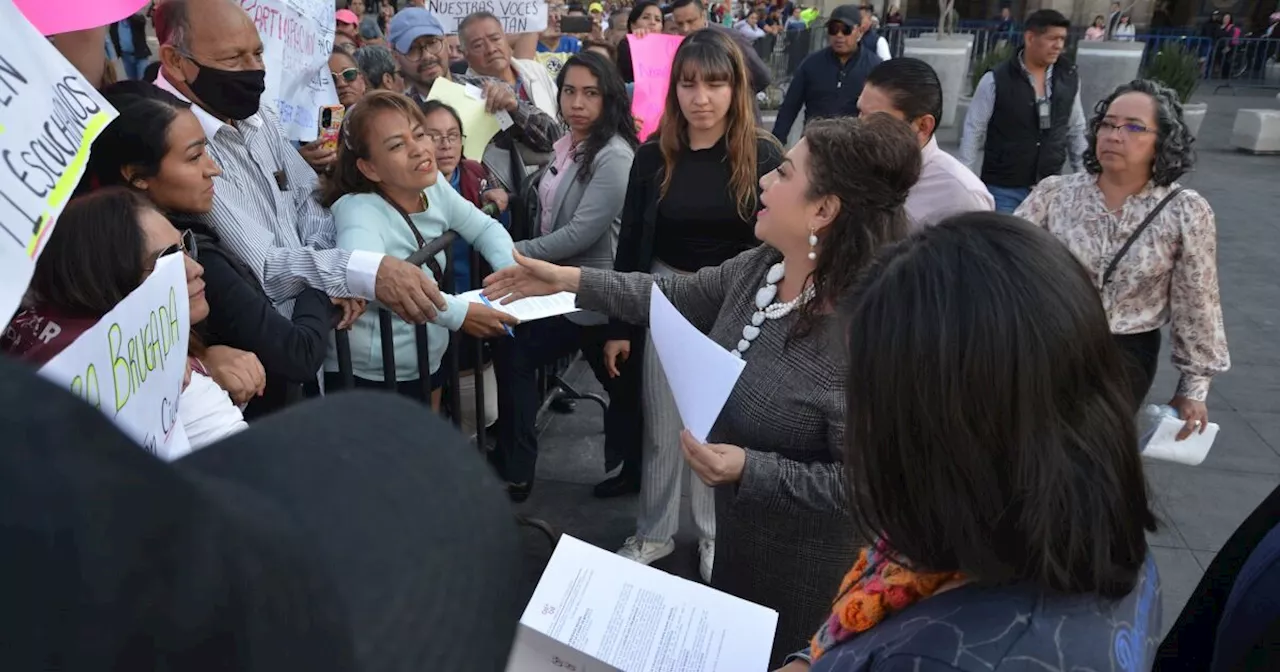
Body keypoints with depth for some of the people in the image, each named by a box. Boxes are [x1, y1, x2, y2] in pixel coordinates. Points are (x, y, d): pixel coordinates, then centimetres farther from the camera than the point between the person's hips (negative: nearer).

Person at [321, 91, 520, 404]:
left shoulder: (434, 187, -2)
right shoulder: (359, 211, -23)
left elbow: (485, 228, 13)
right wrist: (459, 313, -38)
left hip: (428, 364, 7)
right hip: (367, 379, -7)